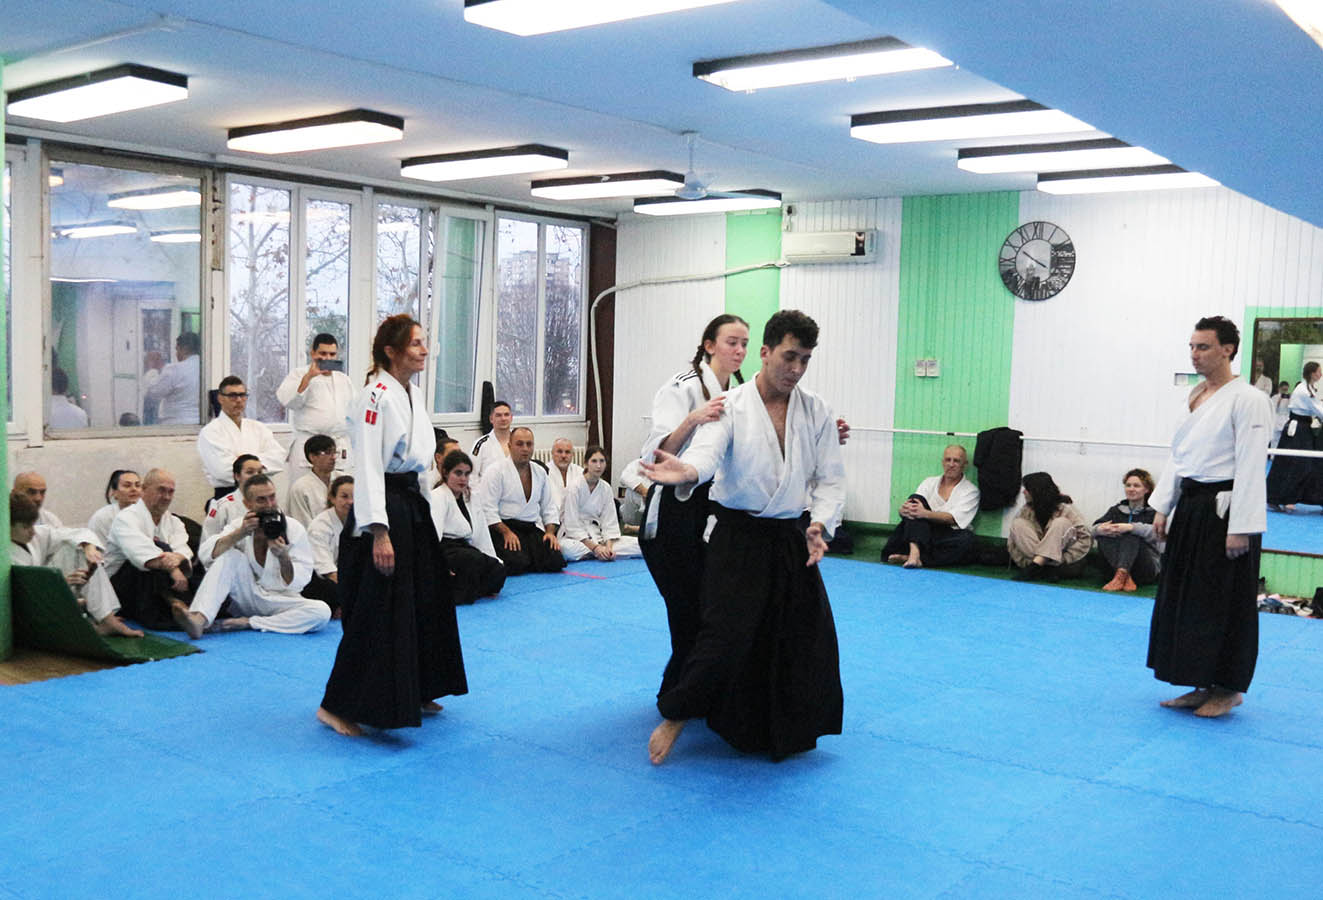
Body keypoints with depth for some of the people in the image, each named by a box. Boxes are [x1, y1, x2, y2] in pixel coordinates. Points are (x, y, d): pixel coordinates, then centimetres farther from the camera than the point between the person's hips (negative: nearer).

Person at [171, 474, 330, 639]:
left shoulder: (294, 529, -8)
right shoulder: (241, 525, -1)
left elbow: (298, 582, -11)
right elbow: (205, 554, -16)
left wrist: (283, 557, -30)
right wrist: (239, 534, -26)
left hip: (281, 601, -1)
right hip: (248, 599, 1)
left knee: (322, 611, -31)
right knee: (228, 556, -22)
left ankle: (249, 623, -25)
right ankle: (199, 620, -38)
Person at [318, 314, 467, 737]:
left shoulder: (413, 394, 12)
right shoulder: (375, 396, -16)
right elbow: (368, 467, -21)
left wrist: (425, 507, 19)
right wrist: (379, 532, -25)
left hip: (413, 509, 10)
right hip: (383, 510, -10)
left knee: (424, 603, 16)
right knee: (375, 612, -6)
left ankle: (413, 695, 31)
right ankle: (336, 706, 6)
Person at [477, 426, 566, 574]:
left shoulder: (540, 472, 12)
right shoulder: (496, 470, -6)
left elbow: (549, 506, 18)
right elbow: (487, 508, -12)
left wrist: (550, 532, 2)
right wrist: (507, 533, -19)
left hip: (533, 528, 5)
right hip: (503, 527, -5)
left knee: (554, 562, -17)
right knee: (518, 564, -28)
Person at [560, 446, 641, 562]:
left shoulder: (606, 488, 4)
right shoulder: (575, 486, -12)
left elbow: (610, 521, 3)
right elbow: (572, 525, -16)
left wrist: (608, 546, -15)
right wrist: (594, 547, -21)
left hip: (596, 535, 5)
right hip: (575, 536, -4)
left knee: (638, 544, -13)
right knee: (567, 548, -41)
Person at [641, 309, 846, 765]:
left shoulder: (815, 411, 4)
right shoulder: (732, 407, -7)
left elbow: (830, 478, 6)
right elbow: (708, 450, -25)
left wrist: (820, 525, -11)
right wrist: (686, 471, -49)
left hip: (791, 539, 4)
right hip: (739, 536, -4)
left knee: (806, 635, 7)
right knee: (726, 633, -12)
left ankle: (788, 731, 29)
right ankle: (675, 716, 10)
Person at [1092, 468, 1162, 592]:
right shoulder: (1117, 510, 17)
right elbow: (1095, 528, 2)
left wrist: (1131, 527, -34)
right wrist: (1100, 529, -24)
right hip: (1117, 564, 3)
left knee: (1131, 535, -27)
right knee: (1103, 536, -21)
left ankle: (1121, 575, -46)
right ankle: (1125, 577, -37)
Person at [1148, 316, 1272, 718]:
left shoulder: (1246, 400, -12)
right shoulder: (1195, 398, 12)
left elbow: (1250, 466, -16)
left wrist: (1240, 529, -19)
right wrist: (1162, 508, 13)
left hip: (1224, 510, -8)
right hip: (1190, 508, 8)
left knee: (1224, 601, 0)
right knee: (1182, 596, 11)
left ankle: (1227, 689, 15)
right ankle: (1201, 685, 24)